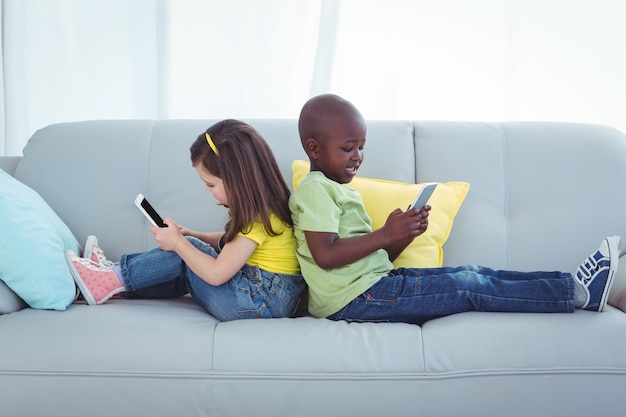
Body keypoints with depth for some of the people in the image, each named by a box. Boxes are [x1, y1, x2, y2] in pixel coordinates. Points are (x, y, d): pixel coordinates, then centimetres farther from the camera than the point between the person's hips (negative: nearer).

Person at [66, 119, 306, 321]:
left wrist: (178, 243, -10)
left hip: (260, 301, -9)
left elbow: (216, 273, -22)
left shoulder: (256, 216, -21)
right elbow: (231, 242, 23)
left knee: (183, 255, -6)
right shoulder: (258, 205, 7)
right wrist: (195, 237, 6)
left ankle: (113, 280, 3)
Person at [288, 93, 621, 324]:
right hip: (354, 299, -9)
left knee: (473, 273, 0)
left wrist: (405, 235, 1)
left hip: (375, 282, 9)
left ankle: (572, 285, -2)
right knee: (468, 287, -11)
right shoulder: (315, 190, -9)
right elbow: (326, 255, -23)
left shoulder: (341, 192, 22)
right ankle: (575, 291, -6)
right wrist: (386, 234, -21)